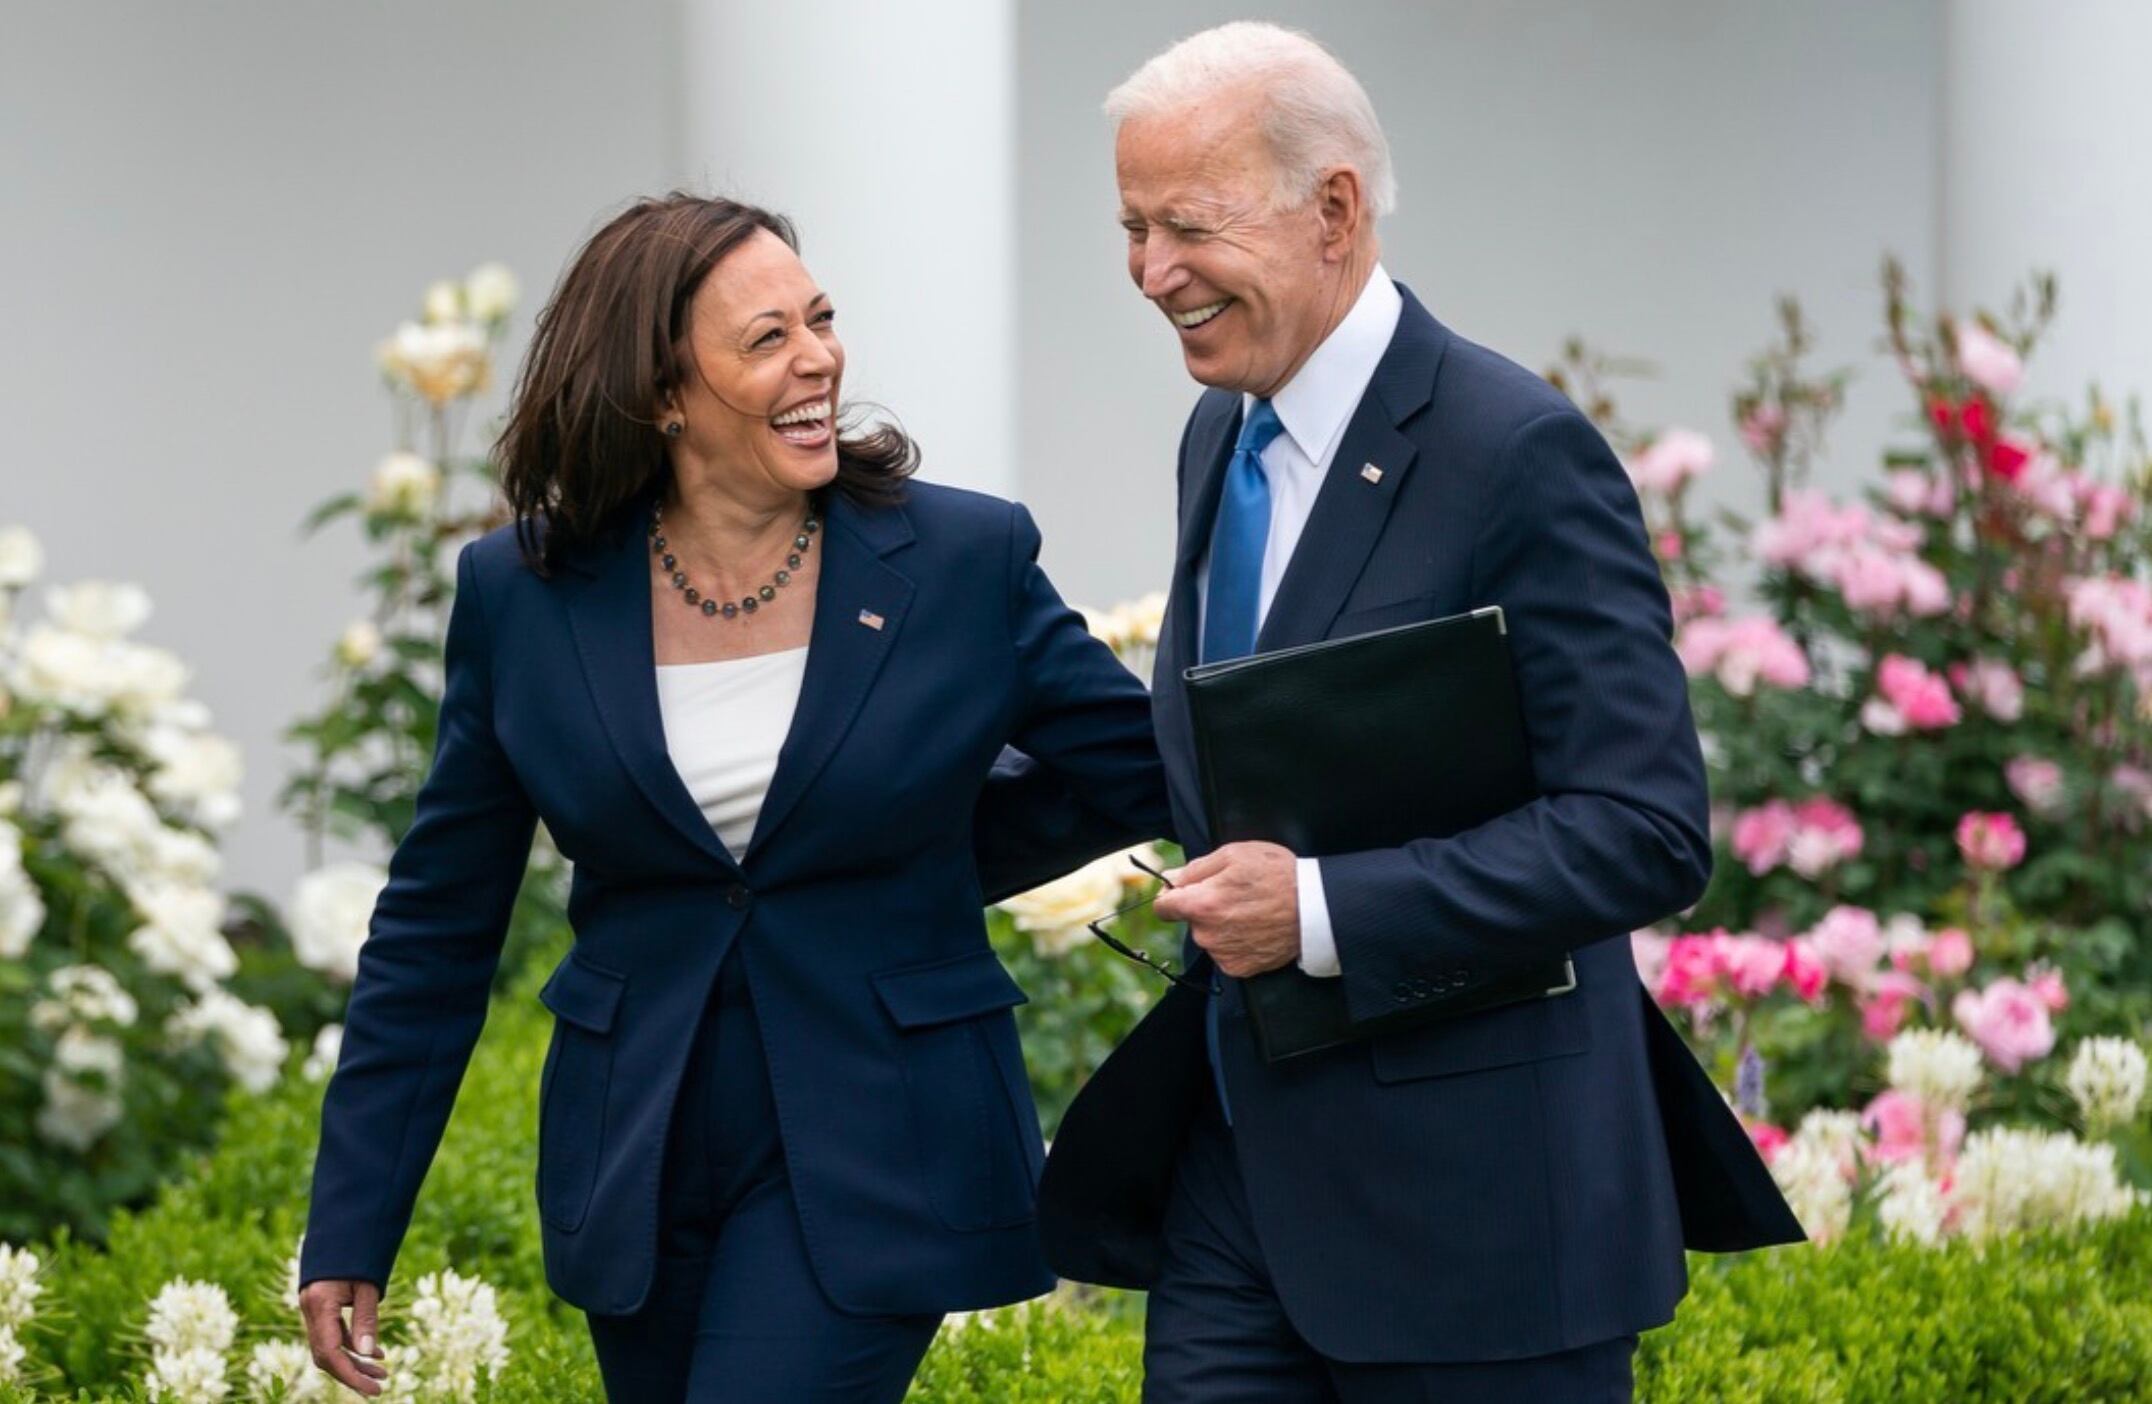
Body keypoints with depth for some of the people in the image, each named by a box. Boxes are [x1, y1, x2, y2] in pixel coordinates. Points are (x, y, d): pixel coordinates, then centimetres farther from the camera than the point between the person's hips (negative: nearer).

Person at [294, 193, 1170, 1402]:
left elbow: (1140, 771, 6)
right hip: (639, 1164, 3)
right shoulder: (525, 597, -2)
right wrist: (352, 1228, 3)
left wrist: (924, 873, 4)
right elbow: (436, 929, 4)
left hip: (873, 1158, -3)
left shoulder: (964, 564, -6)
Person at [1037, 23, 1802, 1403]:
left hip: (1465, 1198, -7)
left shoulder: (1518, 454, -15)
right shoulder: (1222, 438, 11)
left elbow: (1647, 833, -20)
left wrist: (1322, 910, -24)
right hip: (1236, 1168, 7)